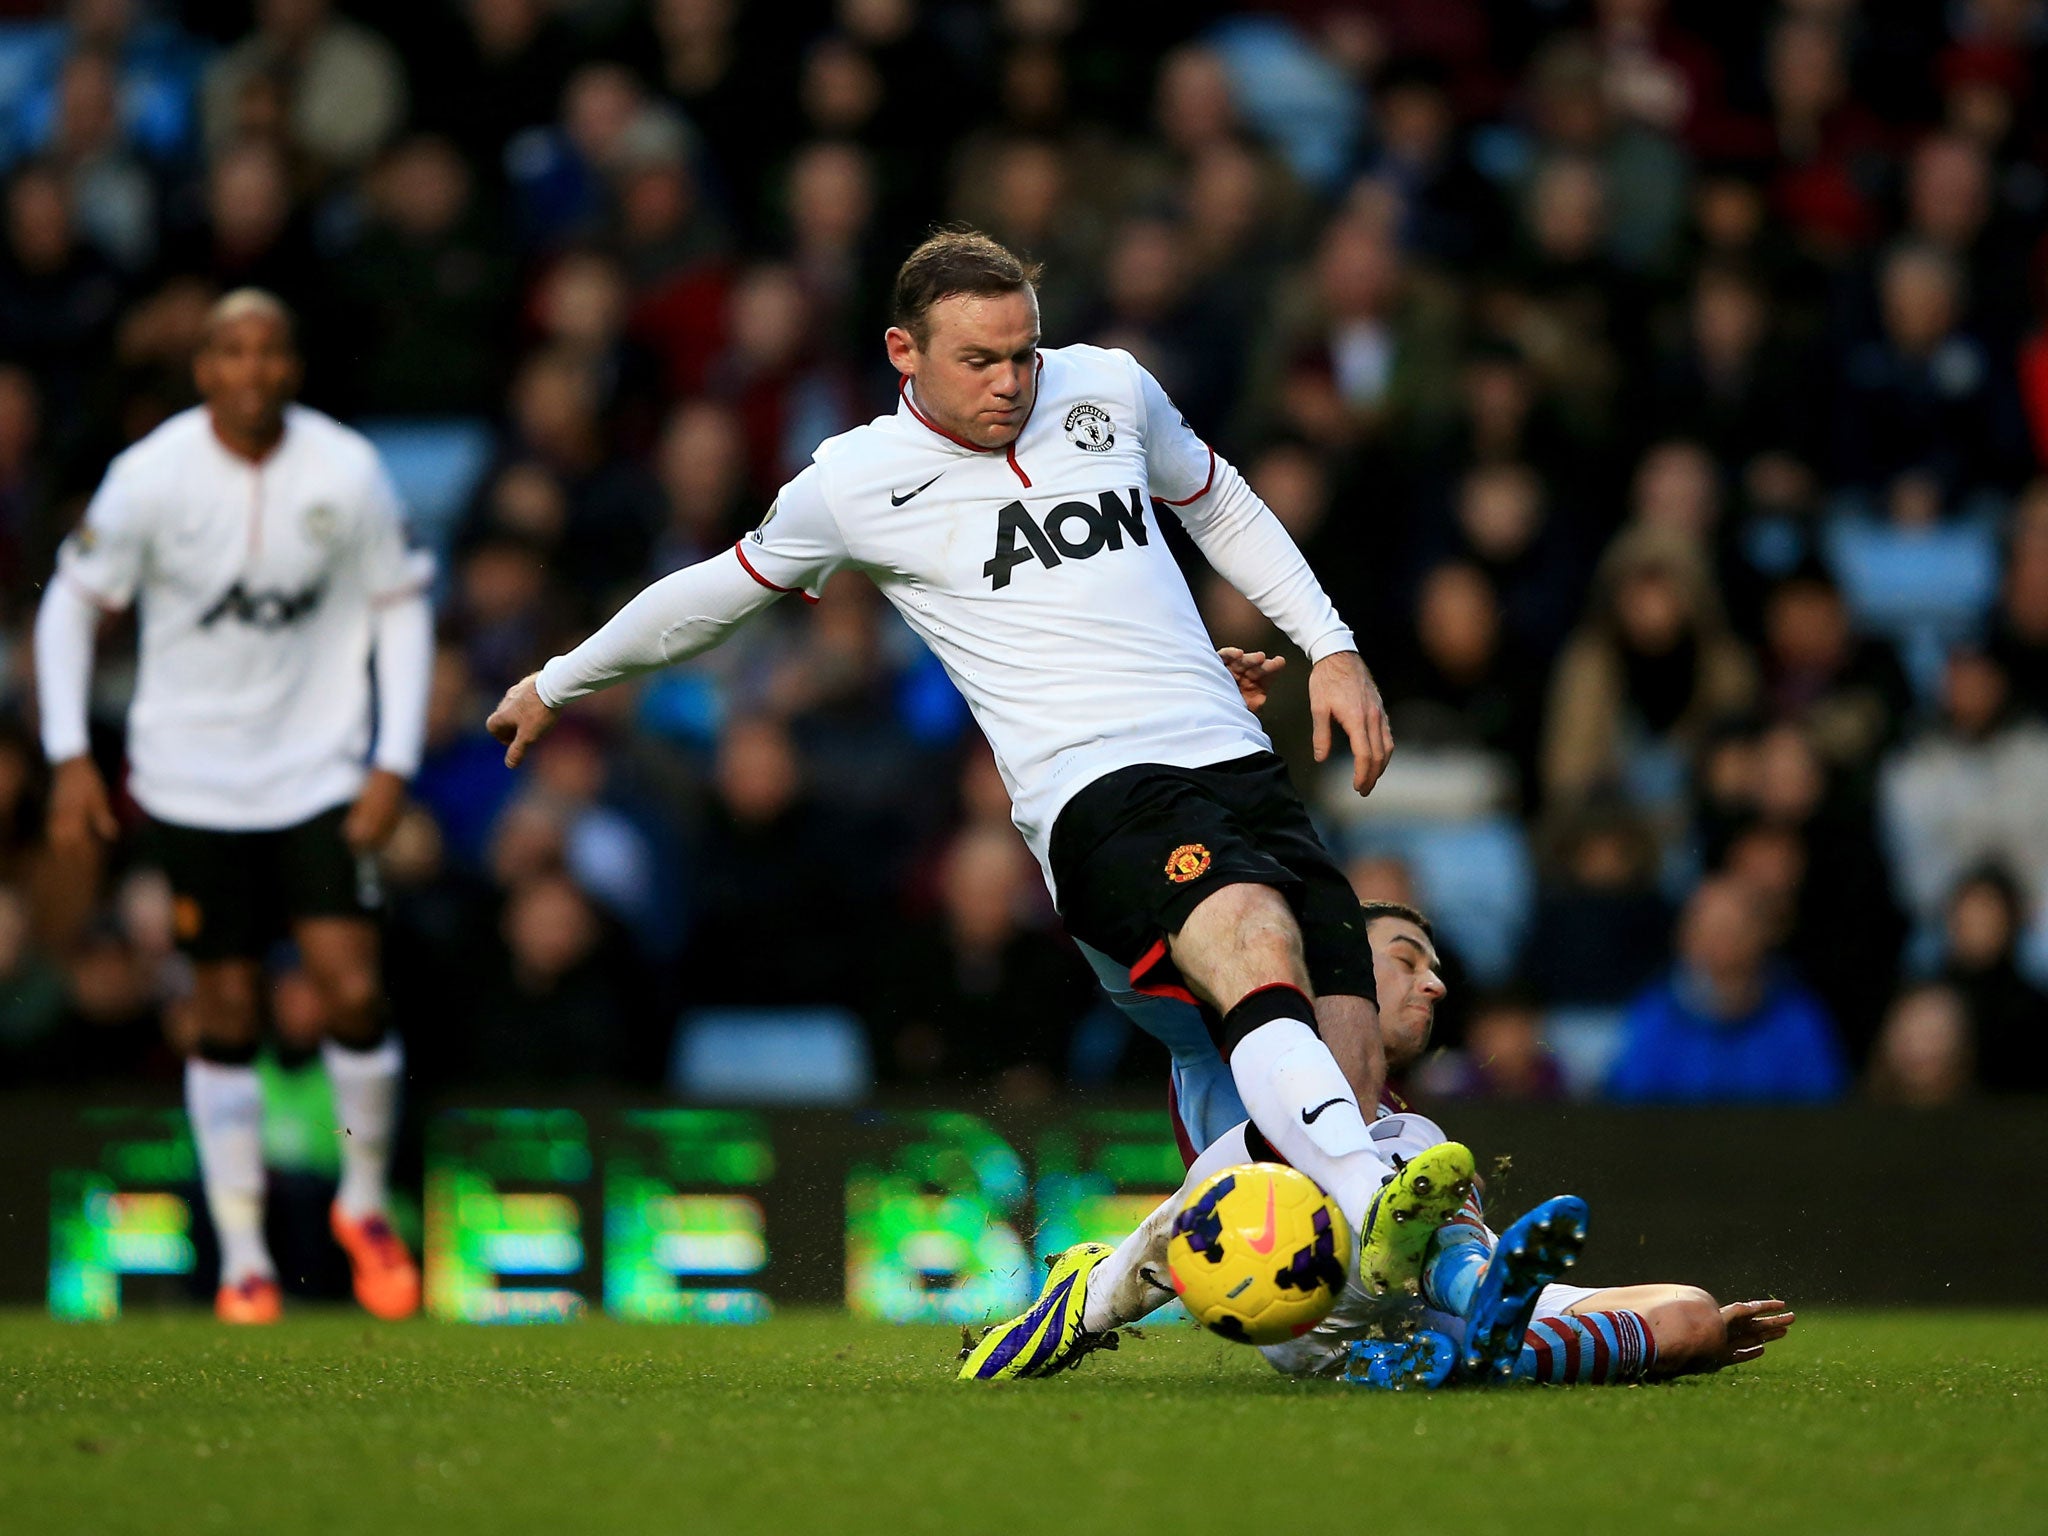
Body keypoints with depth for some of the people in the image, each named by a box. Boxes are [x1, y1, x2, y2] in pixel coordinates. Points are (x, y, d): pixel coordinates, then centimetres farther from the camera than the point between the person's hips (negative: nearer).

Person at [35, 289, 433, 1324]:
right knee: (226, 1014, 2)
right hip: (193, 781, 0)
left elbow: (402, 609, 4)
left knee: (352, 993, -12)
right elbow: (70, 604, 1)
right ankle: (241, 1254, 14)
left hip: (321, 774, 0)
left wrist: (394, 764, -3)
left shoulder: (348, 474, -7)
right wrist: (70, 759, -5)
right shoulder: (151, 478, -9)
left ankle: (364, 1200, 14)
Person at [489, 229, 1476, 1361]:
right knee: (1258, 946, -38)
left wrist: (1331, 648, 22)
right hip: (1099, 797, -6)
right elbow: (718, 591, 22)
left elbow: (1221, 506, 33)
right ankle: (1377, 1208, -58)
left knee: (1351, 1081, -13)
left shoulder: (1108, 388, 15)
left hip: (1240, 763, 6)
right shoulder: (858, 481, 5)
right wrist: (557, 683, 33)